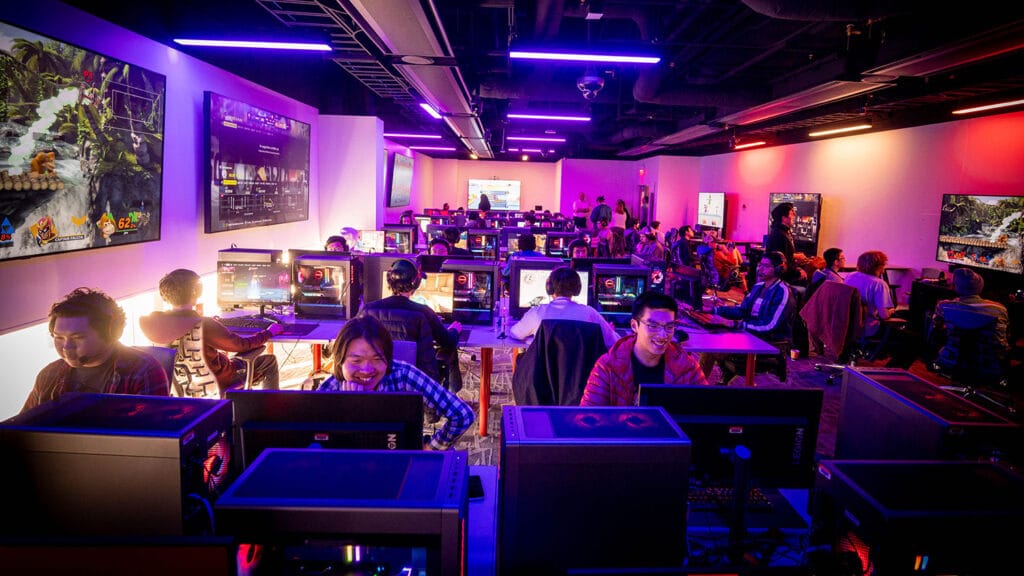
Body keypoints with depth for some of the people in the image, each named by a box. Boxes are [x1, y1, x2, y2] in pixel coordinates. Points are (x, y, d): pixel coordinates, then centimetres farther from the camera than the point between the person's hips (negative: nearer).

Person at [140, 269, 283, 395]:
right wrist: (268, 333, -7)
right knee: (270, 361, 13)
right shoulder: (205, 326, -35)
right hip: (217, 384, -7)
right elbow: (243, 345, -24)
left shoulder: (155, 321, -15)